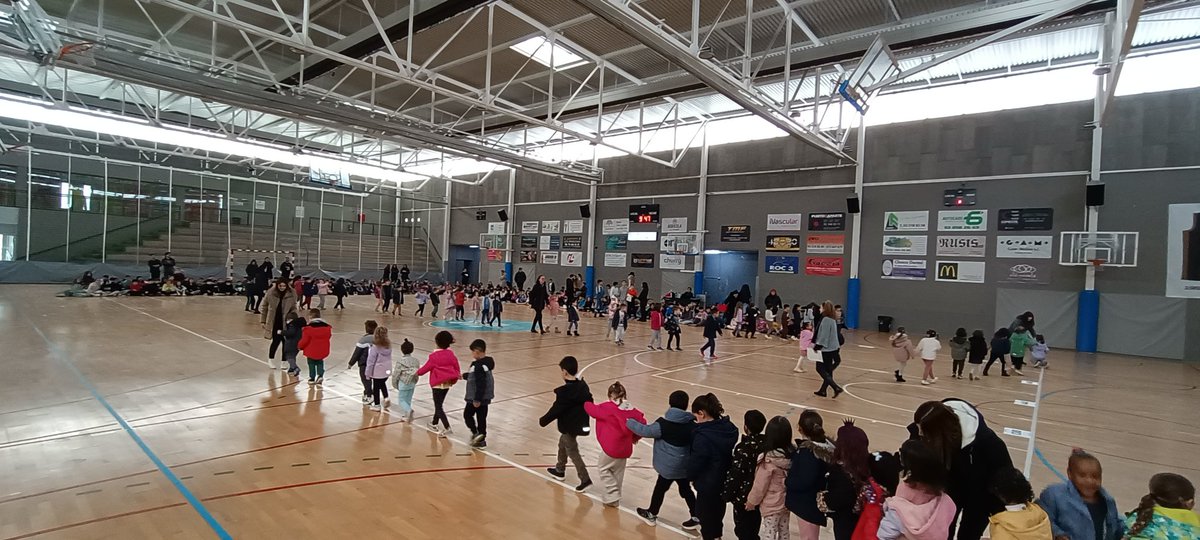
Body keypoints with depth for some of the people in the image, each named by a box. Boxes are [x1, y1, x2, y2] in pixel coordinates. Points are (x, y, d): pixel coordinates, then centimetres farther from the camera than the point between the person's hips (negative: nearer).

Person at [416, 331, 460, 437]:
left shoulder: (434, 356, -17)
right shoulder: (451, 354, -2)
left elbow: (427, 367, -6)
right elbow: (456, 366, 3)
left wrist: (418, 372, 11)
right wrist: (457, 375, 18)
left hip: (437, 384, -6)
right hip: (448, 383, 6)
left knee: (438, 406, -1)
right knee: (439, 403, 21)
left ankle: (447, 428, -13)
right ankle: (434, 424, 36)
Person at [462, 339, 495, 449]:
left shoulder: (479, 365, -22)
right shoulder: (486, 363, 7)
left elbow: (480, 384, -26)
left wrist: (477, 399, -23)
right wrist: (464, 376, 33)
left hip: (476, 398, -9)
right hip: (485, 397, 9)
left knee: (467, 414, 9)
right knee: (481, 418, 14)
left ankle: (476, 433, -1)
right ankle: (481, 440, 20)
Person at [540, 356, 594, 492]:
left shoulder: (564, 391, -25)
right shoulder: (583, 386, -3)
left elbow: (556, 410, -20)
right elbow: (589, 403, 6)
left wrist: (543, 421, -6)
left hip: (569, 427, -9)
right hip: (581, 424, 9)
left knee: (572, 452, 3)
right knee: (562, 444, 26)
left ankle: (585, 479, 3)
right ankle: (559, 470, 43)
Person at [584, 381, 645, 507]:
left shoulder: (608, 407, -13)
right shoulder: (631, 409, 1)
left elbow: (592, 409, -5)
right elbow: (642, 422, 0)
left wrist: (586, 403, 18)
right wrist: (635, 437, 14)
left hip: (611, 447, -6)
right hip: (625, 448, 6)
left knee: (603, 469, 13)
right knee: (618, 472, 20)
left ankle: (612, 497, 7)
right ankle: (615, 498, 30)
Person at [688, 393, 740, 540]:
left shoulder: (703, 436, -31)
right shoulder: (729, 428, -8)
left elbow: (695, 462, -21)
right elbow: (731, 452, 5)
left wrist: (691, 476, -2)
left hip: (708, 484, -8)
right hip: (725, 480, 8)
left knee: (705, 511, 15)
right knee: (719, 507, 28)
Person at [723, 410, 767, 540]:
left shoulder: (743, 448, -26)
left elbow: (735, 474, -22)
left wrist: (727, 494, -8)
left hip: (745, 497, -7)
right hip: (761, 495, 7)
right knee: (754, 529, 24)